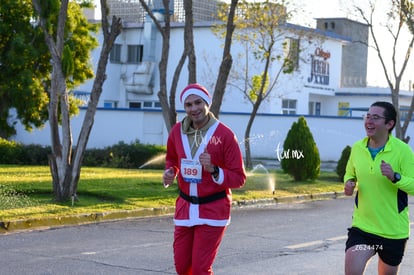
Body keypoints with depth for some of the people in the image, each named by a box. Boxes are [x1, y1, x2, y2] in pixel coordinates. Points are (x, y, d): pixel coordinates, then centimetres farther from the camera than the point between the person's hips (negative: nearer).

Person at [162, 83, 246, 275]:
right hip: (185, 207, 5)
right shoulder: (177, 131, 0)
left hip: (213, 210, -5)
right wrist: (170, 173, -1)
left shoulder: (224, 135, -13)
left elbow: (239, 178, -11)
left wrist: (213, 170, -26)